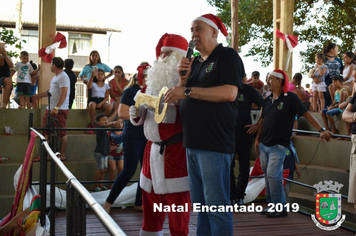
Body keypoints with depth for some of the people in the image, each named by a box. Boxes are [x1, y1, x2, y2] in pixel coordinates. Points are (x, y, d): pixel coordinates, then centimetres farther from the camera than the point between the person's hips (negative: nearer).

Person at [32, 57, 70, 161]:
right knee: (46, 132, 12)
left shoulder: (63, 77, -13)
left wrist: (57, 108, -30)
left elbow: (64, 93, -23)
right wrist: (38, 95, 37)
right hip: (50, 108, 11)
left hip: (60, 110, -11)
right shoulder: (55, 77, 19)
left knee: (62, 133, -4)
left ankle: (62, 155, 4)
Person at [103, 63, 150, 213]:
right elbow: (122, 112, -17)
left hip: (147, 137, 7)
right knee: (129, 171, -9)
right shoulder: (131, 91, -7)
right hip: (133, 137, -7)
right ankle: (108, 202, 3)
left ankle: (139, 204, 16)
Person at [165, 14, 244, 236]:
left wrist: (187, 91, -17)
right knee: (200, 206, 14)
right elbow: (184, 98, 19)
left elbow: (229, 92, -18)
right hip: (193, 143, 8)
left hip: (215, 144, -8)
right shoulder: (195, 62, 18)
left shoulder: (227, 56, -4)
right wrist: (184, 78, 0)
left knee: (217, 207, -4)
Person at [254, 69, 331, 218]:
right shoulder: (268, 100, 12)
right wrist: (257, 139, 17)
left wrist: (321, 130, -19)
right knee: (267, 175, 10)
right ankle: (271, 204, 21)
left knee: (273, 175, -14)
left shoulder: (290, 98, -8)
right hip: (264, 145, 7)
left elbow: (306, 114, -10)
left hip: (278, 146, -7)